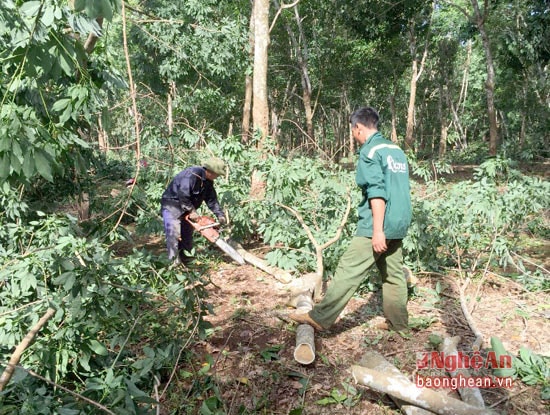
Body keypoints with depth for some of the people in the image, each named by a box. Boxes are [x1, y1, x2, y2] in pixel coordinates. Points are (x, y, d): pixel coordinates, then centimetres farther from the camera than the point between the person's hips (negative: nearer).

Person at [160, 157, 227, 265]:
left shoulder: (208, 181, 0)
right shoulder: (192, 174, -29)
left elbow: (212, 200, 4)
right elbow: (183, 195, -32)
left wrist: (220, 215, -5)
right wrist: (191, 211, -25)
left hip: (186, 208, 9)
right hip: (172, 205, -9)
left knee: (187, 234, 12)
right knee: (174, 234, -15)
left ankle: (186, 261, 21)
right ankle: (174, 262, -14)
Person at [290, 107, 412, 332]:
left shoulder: (369, 151, -10)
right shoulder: (396, 149, 15)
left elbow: (377, 193, -19)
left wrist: (378, 230, -22)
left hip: (378, 225, -8)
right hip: (399, 224, 8)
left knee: (348, 270, -7)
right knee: (393, 273, 15)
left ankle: (319, 317, -3)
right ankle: (397, 322, 24)